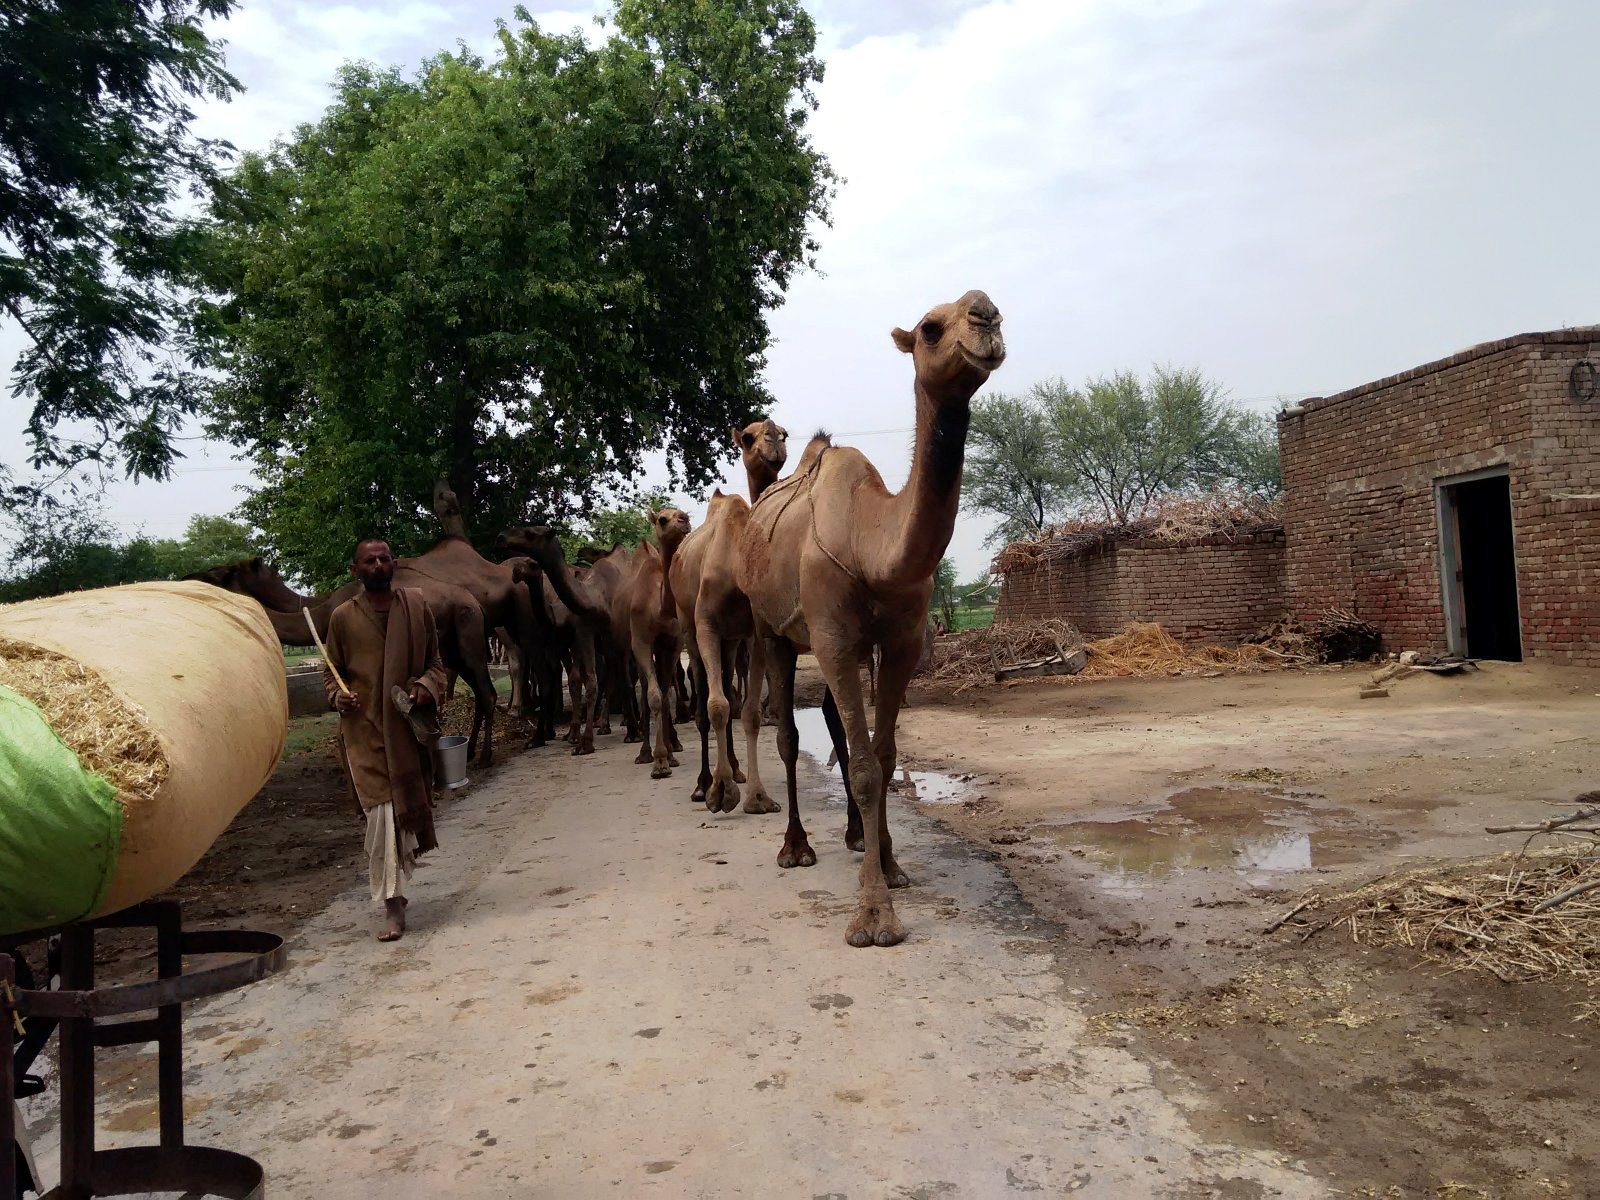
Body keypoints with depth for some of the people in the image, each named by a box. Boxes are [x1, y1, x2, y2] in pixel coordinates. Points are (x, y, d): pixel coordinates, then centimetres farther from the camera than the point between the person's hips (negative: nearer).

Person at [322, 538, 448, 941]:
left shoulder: (416, 604, 4)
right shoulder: (343, 616, 1)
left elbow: (435, 661, 10)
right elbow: (331, 671, 12)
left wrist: (427, 686, -10)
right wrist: (338, 696, -9)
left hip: (409, 726, 2)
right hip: (365, 729, -2)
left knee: (407, 810, 13)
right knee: (382, 814, -8)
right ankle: (393, 908, -3)